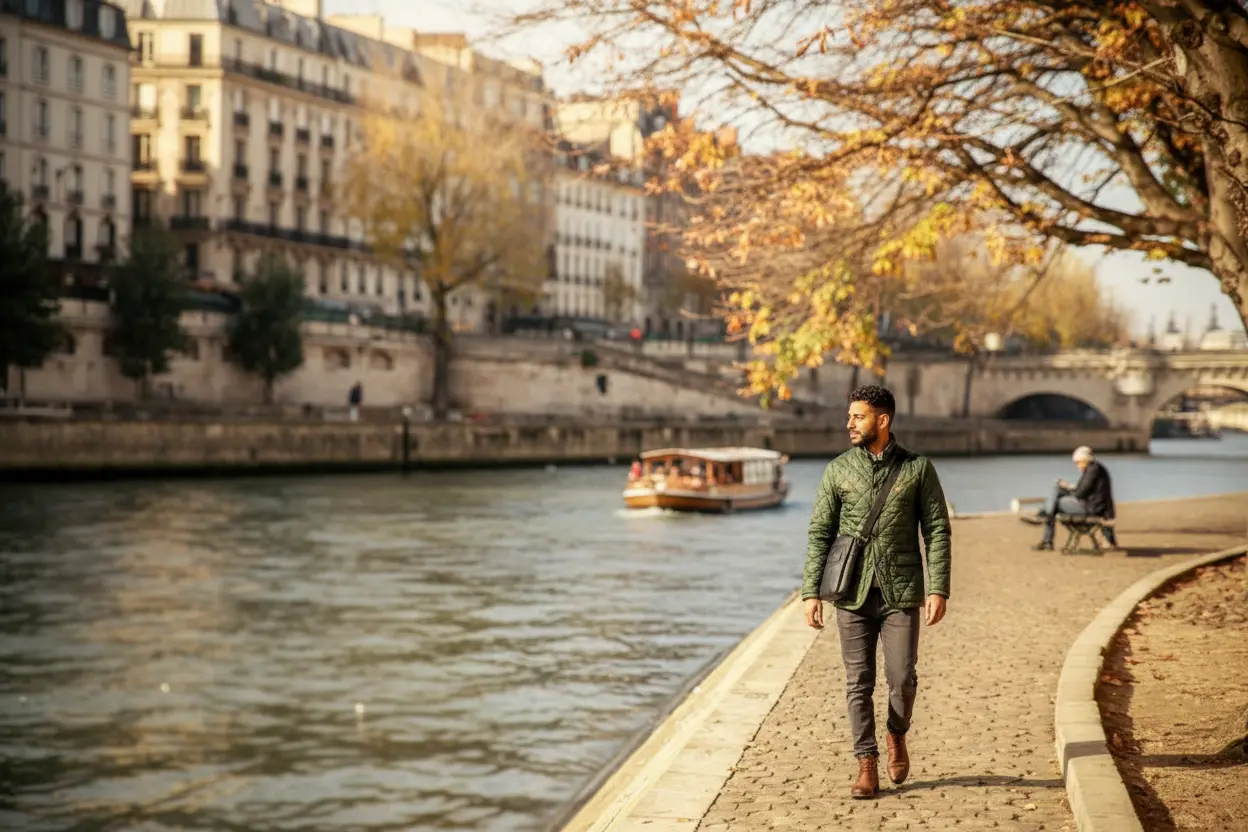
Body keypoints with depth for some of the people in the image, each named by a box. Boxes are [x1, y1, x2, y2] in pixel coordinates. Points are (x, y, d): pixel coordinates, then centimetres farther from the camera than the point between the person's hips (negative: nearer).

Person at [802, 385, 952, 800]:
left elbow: (937, 531, 1)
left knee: (902, 678, -3)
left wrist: (938, 589, -8)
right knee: (859, 683, 2)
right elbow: (819, 533, 5)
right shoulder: (838, 470, 5)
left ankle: (897, 735, 27)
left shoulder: (918, 469, 1)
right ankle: (867, 768, 10)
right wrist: (811, 592, -2)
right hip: (853, 594, 1)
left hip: (900, 593, -1)